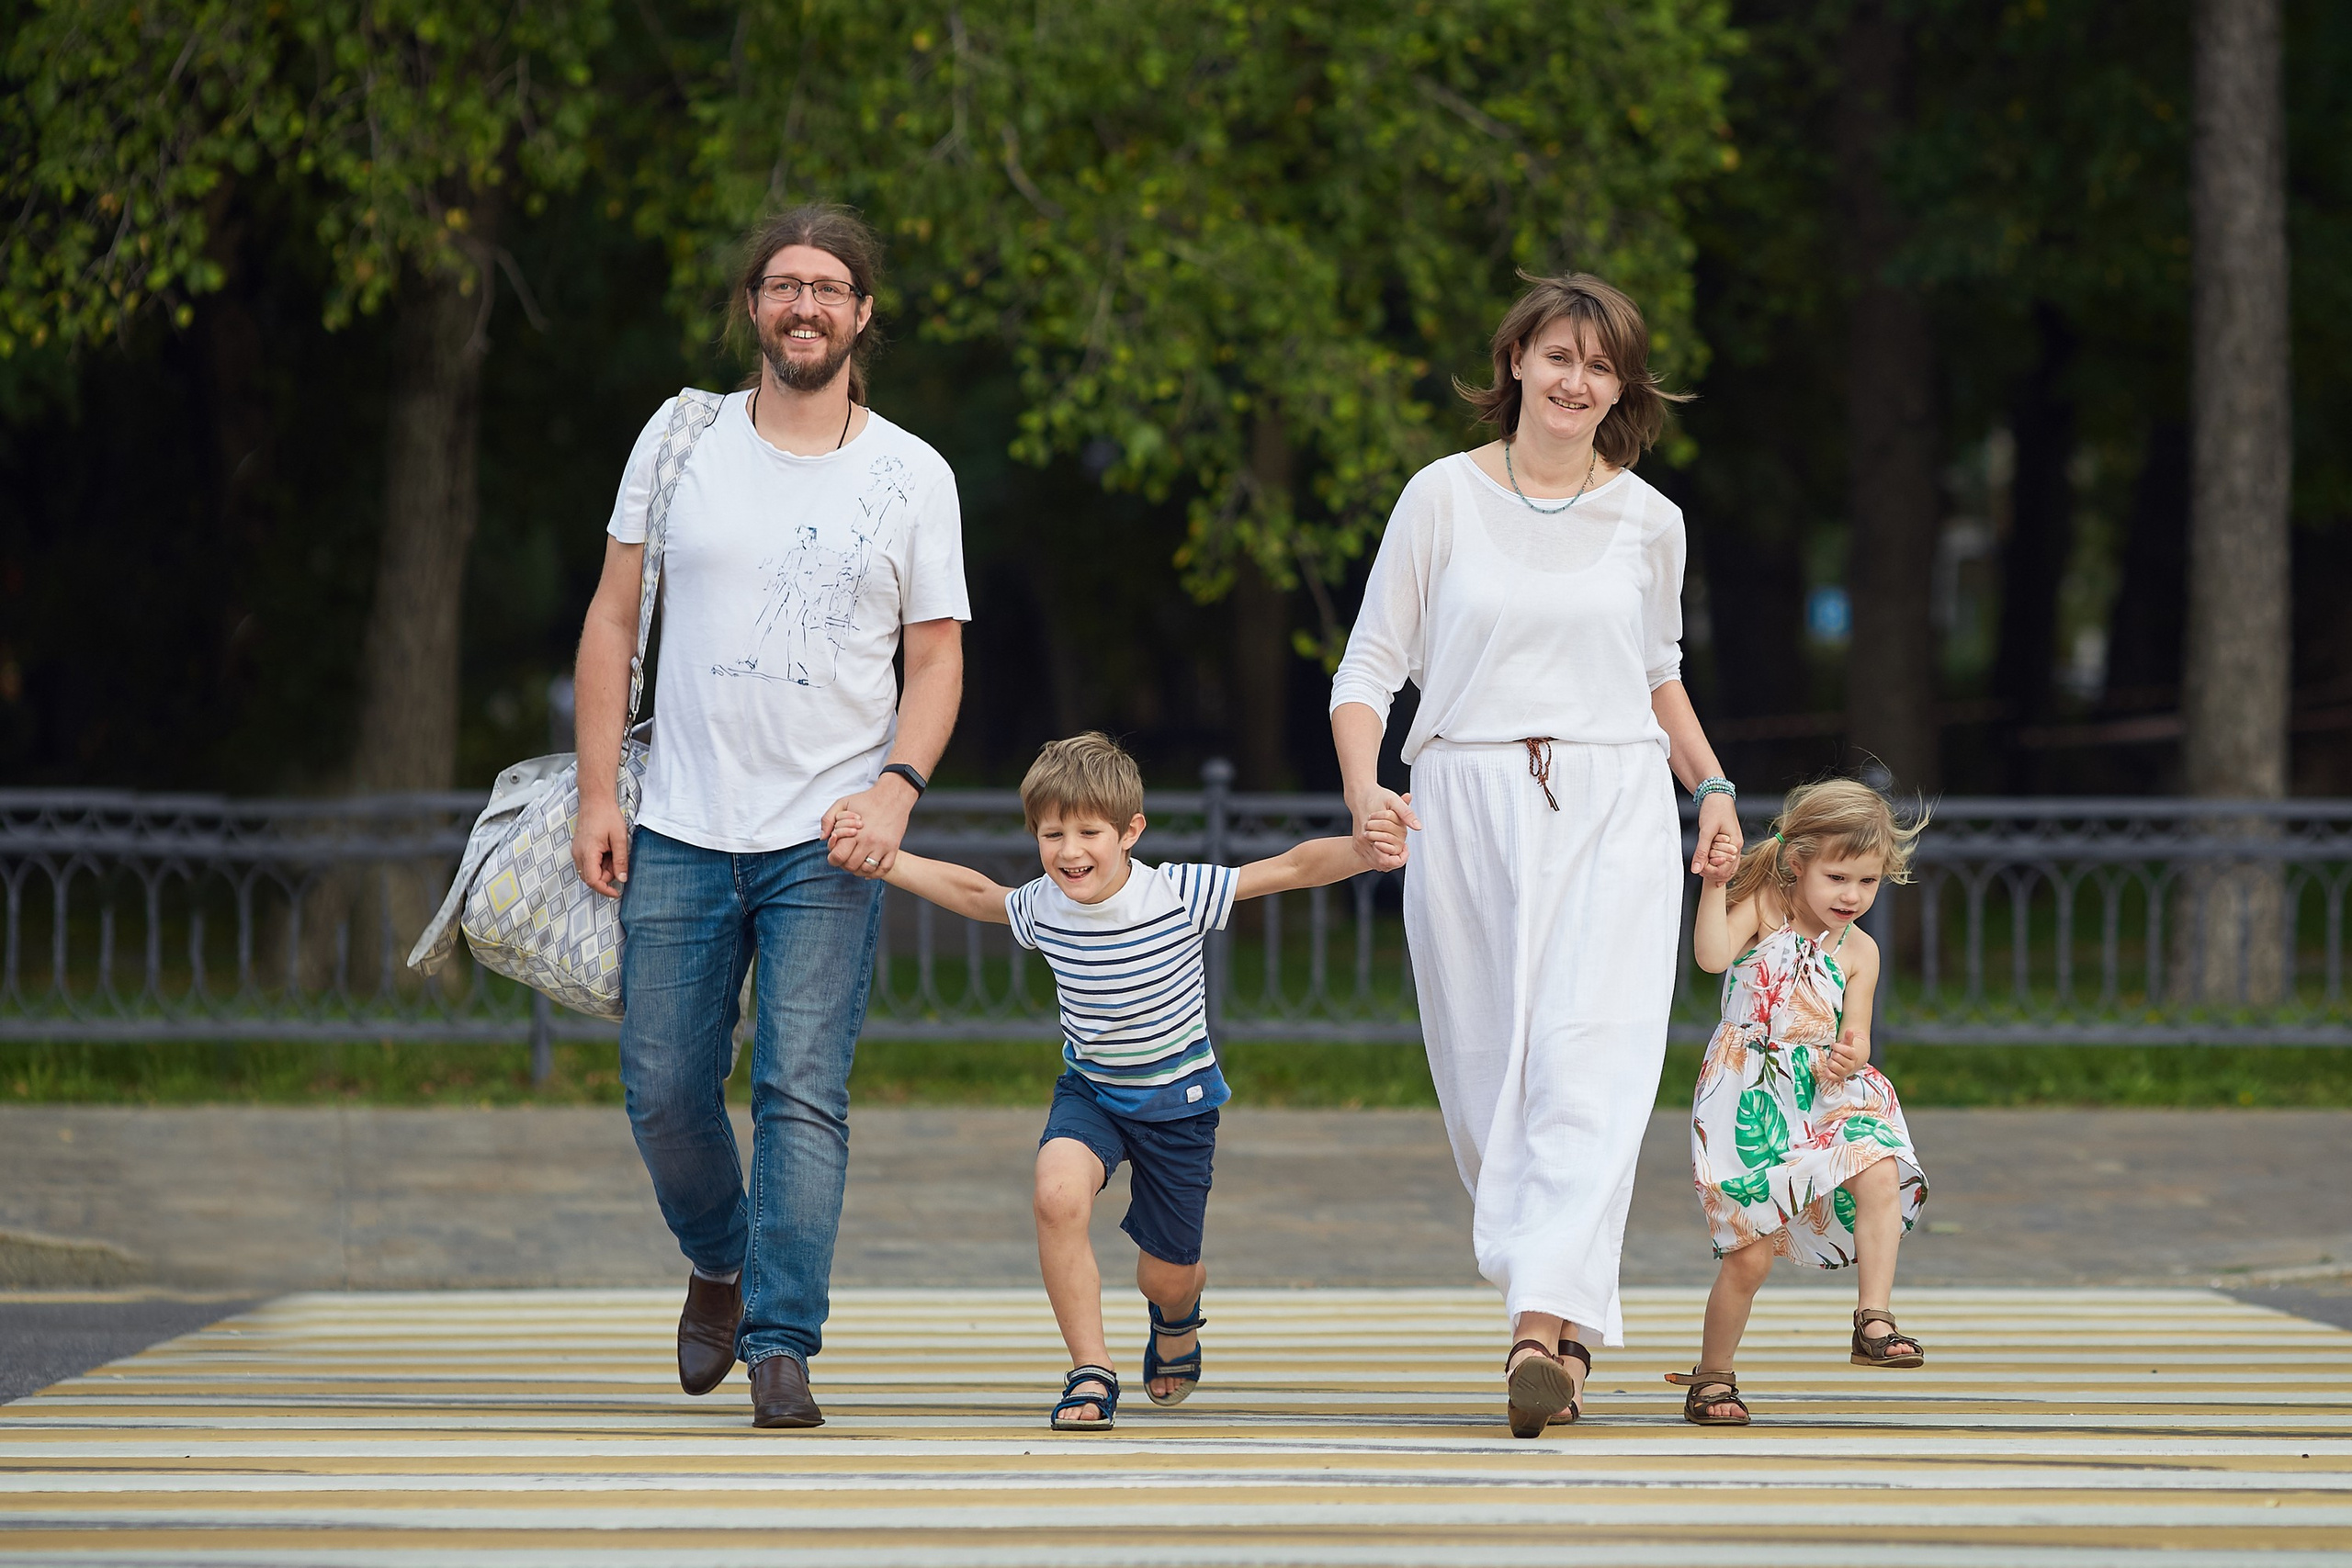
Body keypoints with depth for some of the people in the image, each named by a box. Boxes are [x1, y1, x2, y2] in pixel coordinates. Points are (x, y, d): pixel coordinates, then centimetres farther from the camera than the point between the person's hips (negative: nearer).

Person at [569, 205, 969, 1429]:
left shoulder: (912, 478, 3)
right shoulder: (681, 441, 5)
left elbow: (937, 658, 5)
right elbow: (613, 619, 8)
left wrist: (895, 789, -12)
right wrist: (596, 796, 1)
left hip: (829, 838, -2)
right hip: (681, 832, 2)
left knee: (802, 1095, -11)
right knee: (664, 1092, 5)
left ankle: (781, 1351, -9)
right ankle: (720, 1268, 33)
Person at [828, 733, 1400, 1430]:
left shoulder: (1180, 896, -24)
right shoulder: (1040, 908, -13)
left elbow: (1292, 867, -25)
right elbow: (969, 891, 8)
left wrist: (1360, 852, -43)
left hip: (1178, 1100, -2)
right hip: (1089, 1092, 2)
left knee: (1167, 1276, 8)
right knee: (1059, 1195, -31)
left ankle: (1176, 1317, 50)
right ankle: (1091, 1372, -18)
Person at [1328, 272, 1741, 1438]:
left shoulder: (1647, 521, 9)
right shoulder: (1443, 499, 4)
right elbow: (1371, 668, 5)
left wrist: (1710, 785, 14)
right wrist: (1364, 790, -11)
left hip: (1612, 809, 0)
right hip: (1466, 811, 0)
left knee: (1588, 1061, -16)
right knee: (1487, 1076, 2)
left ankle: (1548, 1320, -26)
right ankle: (1563, 1317, 19)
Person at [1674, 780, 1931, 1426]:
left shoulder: (1857, 952, 5)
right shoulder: (1763, 906, -3)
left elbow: (1855, 1037, 3)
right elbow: (1713, 955, -20)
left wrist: (1847, 1057, -18)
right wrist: (1716, 886, -26)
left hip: (1823, 1098, 3)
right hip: (1749, 1100, -3)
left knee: (1881, 1176, -26)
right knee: (1750, 1255, -6)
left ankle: (1873, 1321, -23)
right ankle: (1711, 1376, 13)